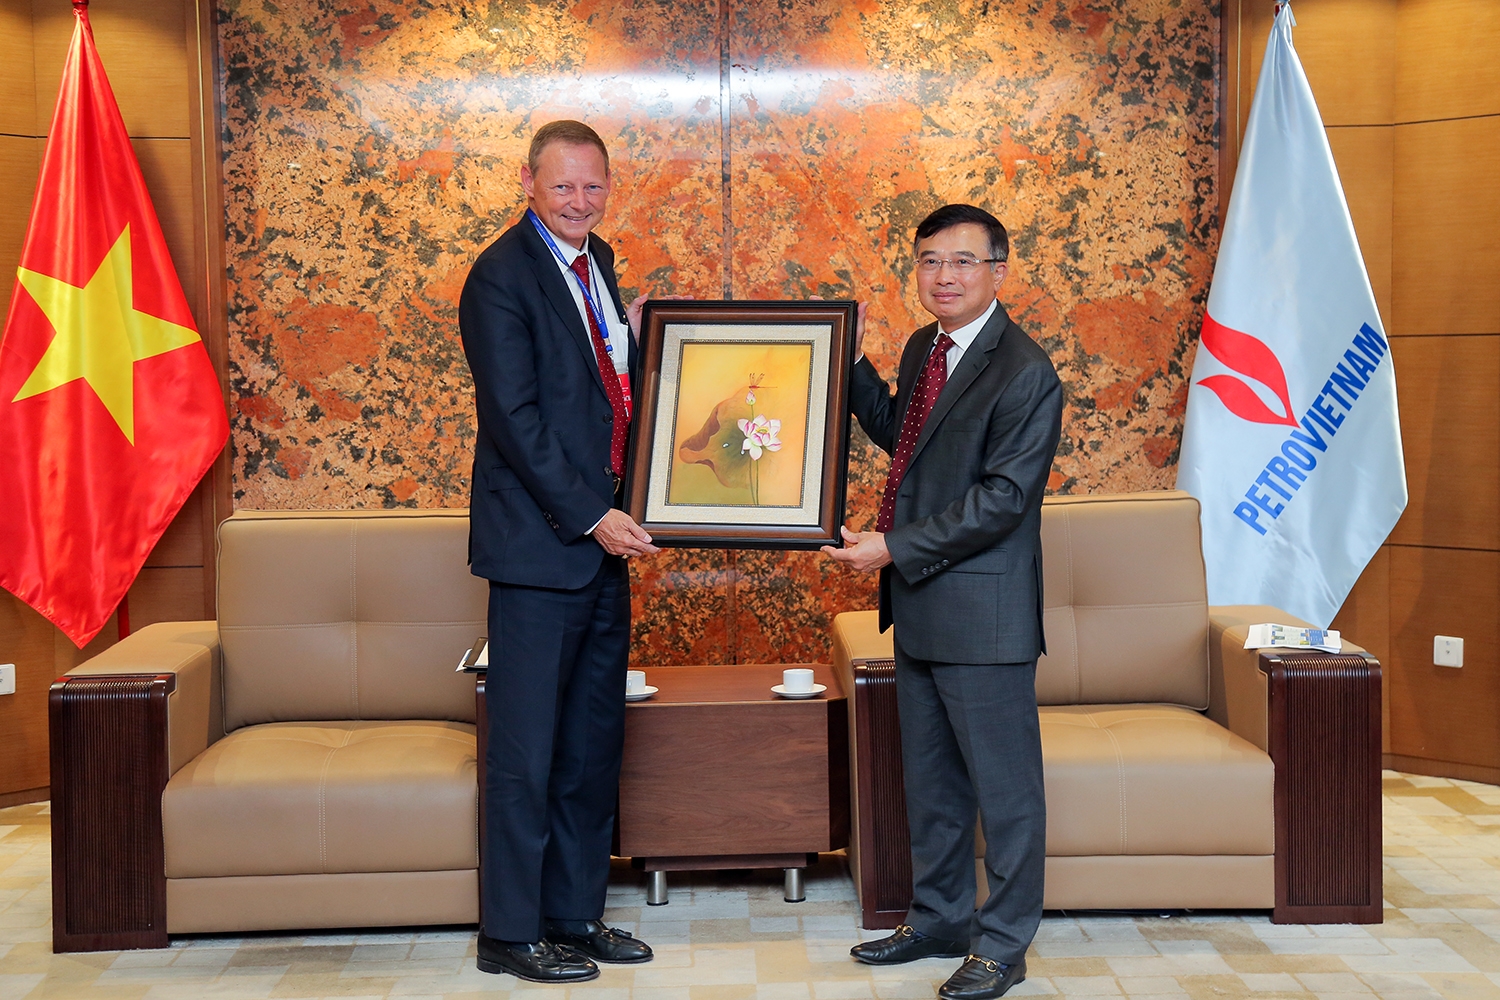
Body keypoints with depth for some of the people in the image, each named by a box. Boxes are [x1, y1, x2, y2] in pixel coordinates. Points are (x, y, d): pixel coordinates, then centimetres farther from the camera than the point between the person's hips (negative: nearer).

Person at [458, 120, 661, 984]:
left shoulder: (599, 264, 15)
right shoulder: (502, 275, -10)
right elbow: (514, 416, -16)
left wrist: (640, 336, 3)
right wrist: (591, 516, -18)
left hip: (604, 533, 8)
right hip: (539, 541, -8)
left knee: (594, 742, 13)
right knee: (527, 747, 0)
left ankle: (577, 914, 25)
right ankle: (511, 932, 12)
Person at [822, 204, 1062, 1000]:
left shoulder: (1023, 373, -17)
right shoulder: (922, 349, 11)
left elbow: (1002, 499, -21)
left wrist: (895, 547, -20)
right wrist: (853, 365, 13)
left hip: (983, 611, -9)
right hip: (920, 606, 9)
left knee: (1003, 784, 4)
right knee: (930, 779, 19)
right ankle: (939, 919, 35)